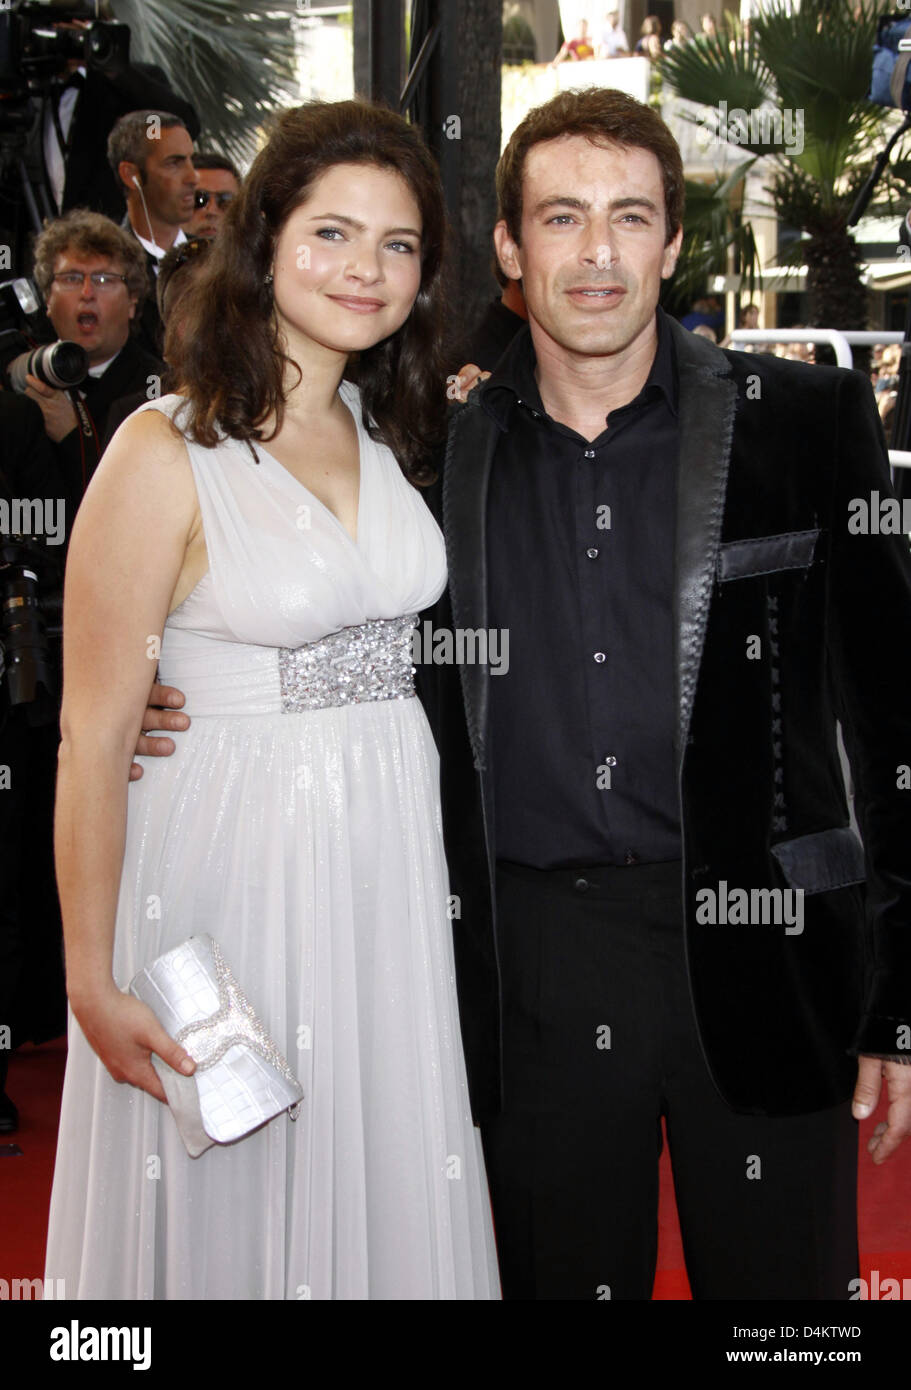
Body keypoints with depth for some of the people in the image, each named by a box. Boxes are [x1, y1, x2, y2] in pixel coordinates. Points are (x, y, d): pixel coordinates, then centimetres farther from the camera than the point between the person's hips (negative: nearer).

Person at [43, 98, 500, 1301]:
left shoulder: (390, 430, 6)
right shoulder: (167, 454, -15)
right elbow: (94, 735, -14)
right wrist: (93, 982, -13)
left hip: (391, 856, 6)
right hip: (234, 863, -6)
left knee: (383, 1178, 18)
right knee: (231, 1205, 11)